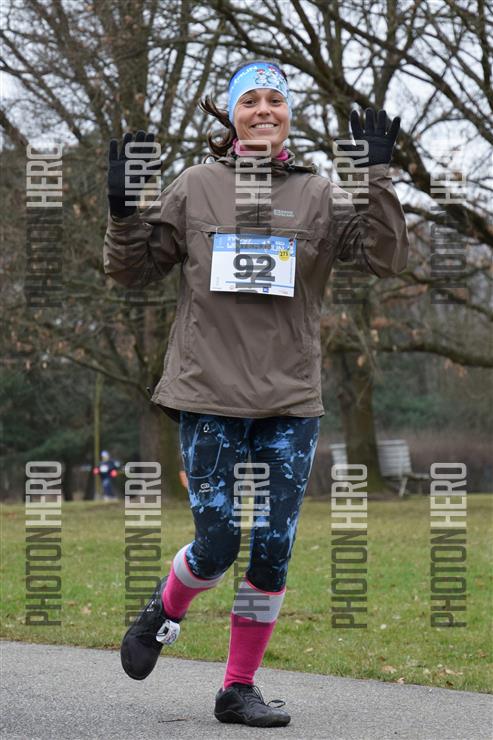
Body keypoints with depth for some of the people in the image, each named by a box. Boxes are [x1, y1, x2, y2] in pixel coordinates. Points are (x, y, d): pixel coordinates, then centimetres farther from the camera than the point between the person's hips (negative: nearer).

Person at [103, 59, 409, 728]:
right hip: (210, 397, -2)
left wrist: (378, 179, -12)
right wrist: (124, 210, -7)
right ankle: (165, 611, 28)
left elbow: (385, 258, -4)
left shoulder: (318, 194, 6)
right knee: (217, 543, -5)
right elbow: (133, 269, 9)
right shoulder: (196, 188, 4)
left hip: (291, 403, 2)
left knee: (273, 551, 1)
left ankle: (240, 687, 14)